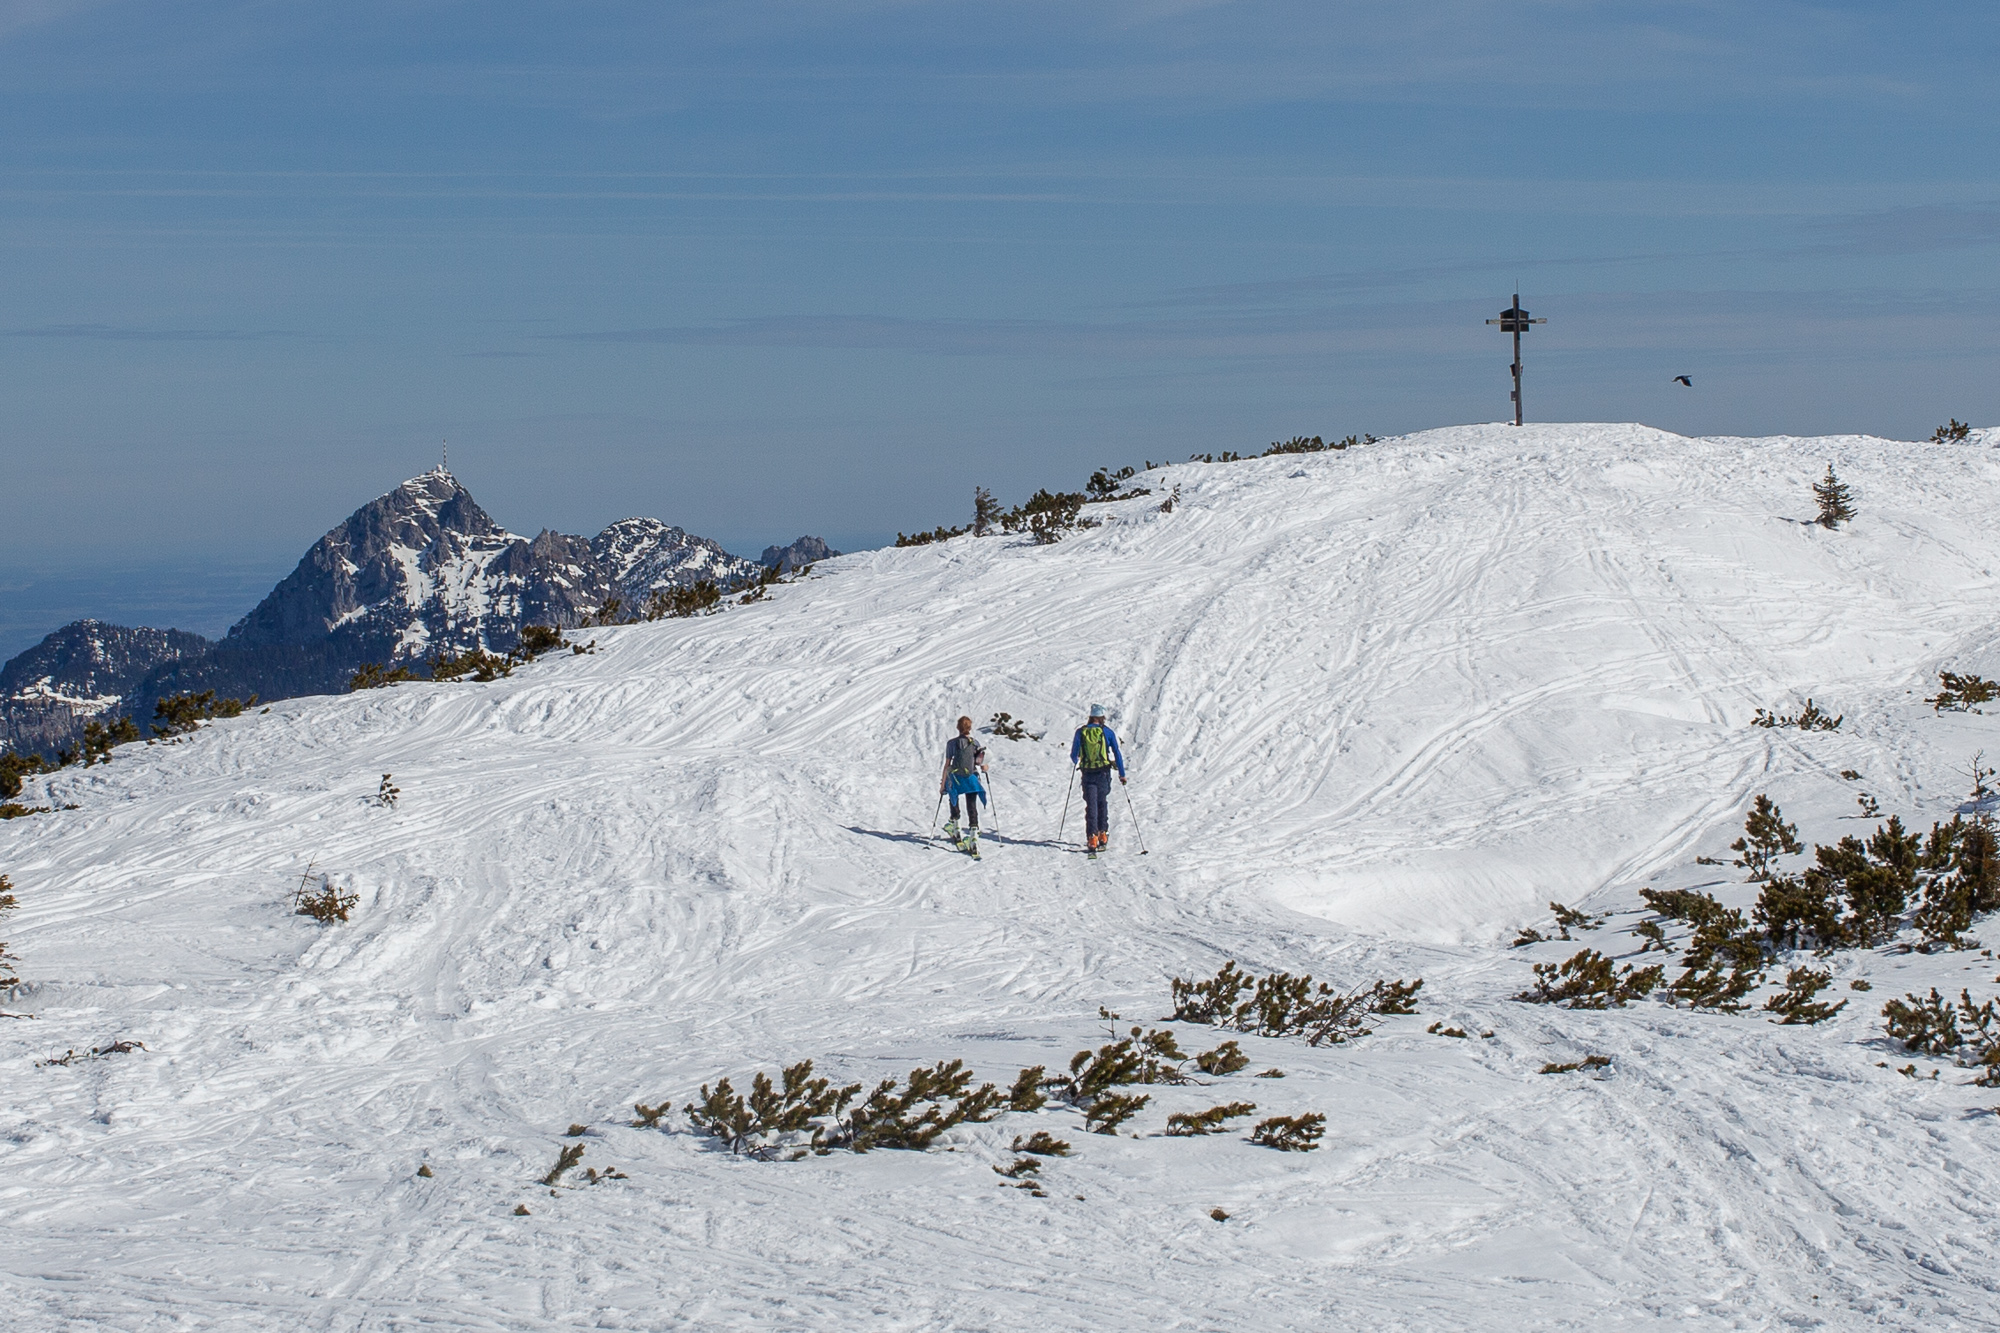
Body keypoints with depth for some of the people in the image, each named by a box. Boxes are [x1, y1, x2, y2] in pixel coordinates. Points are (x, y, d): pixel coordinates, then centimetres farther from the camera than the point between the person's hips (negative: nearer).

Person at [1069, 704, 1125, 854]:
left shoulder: (1081, 732, 0)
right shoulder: (1107, 732, -2)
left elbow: (1074, 755, 7)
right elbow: (1117, 754, -2)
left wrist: (1075, 763, 30)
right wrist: (1122, 774, 4)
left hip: (1088, 774, 0)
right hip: (1103, 772, 0)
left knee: (1091, 806, 1)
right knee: (1102, 803, 17)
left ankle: (1092, 838, -11)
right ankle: (1103, 835, 16)